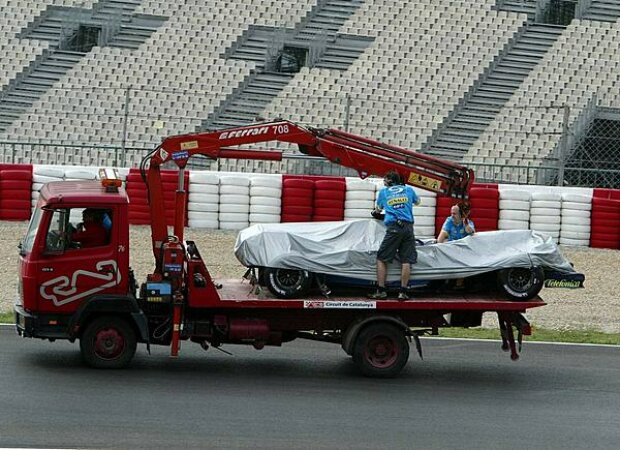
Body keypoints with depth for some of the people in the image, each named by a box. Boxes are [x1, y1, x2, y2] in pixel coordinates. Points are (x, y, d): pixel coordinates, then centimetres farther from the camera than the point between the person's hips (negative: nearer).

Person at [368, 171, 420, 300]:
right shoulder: (409, 189, 15)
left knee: (381, 259, 5)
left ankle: (381, 290, 0)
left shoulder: (383, 192, 12)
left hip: (393, 227, -2)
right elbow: (417, 202, 36)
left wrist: (375, 212, 51)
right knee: (406, 260, 1)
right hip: (408, 227, 2)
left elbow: (378, 209, 28)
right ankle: (403, 292, -3)